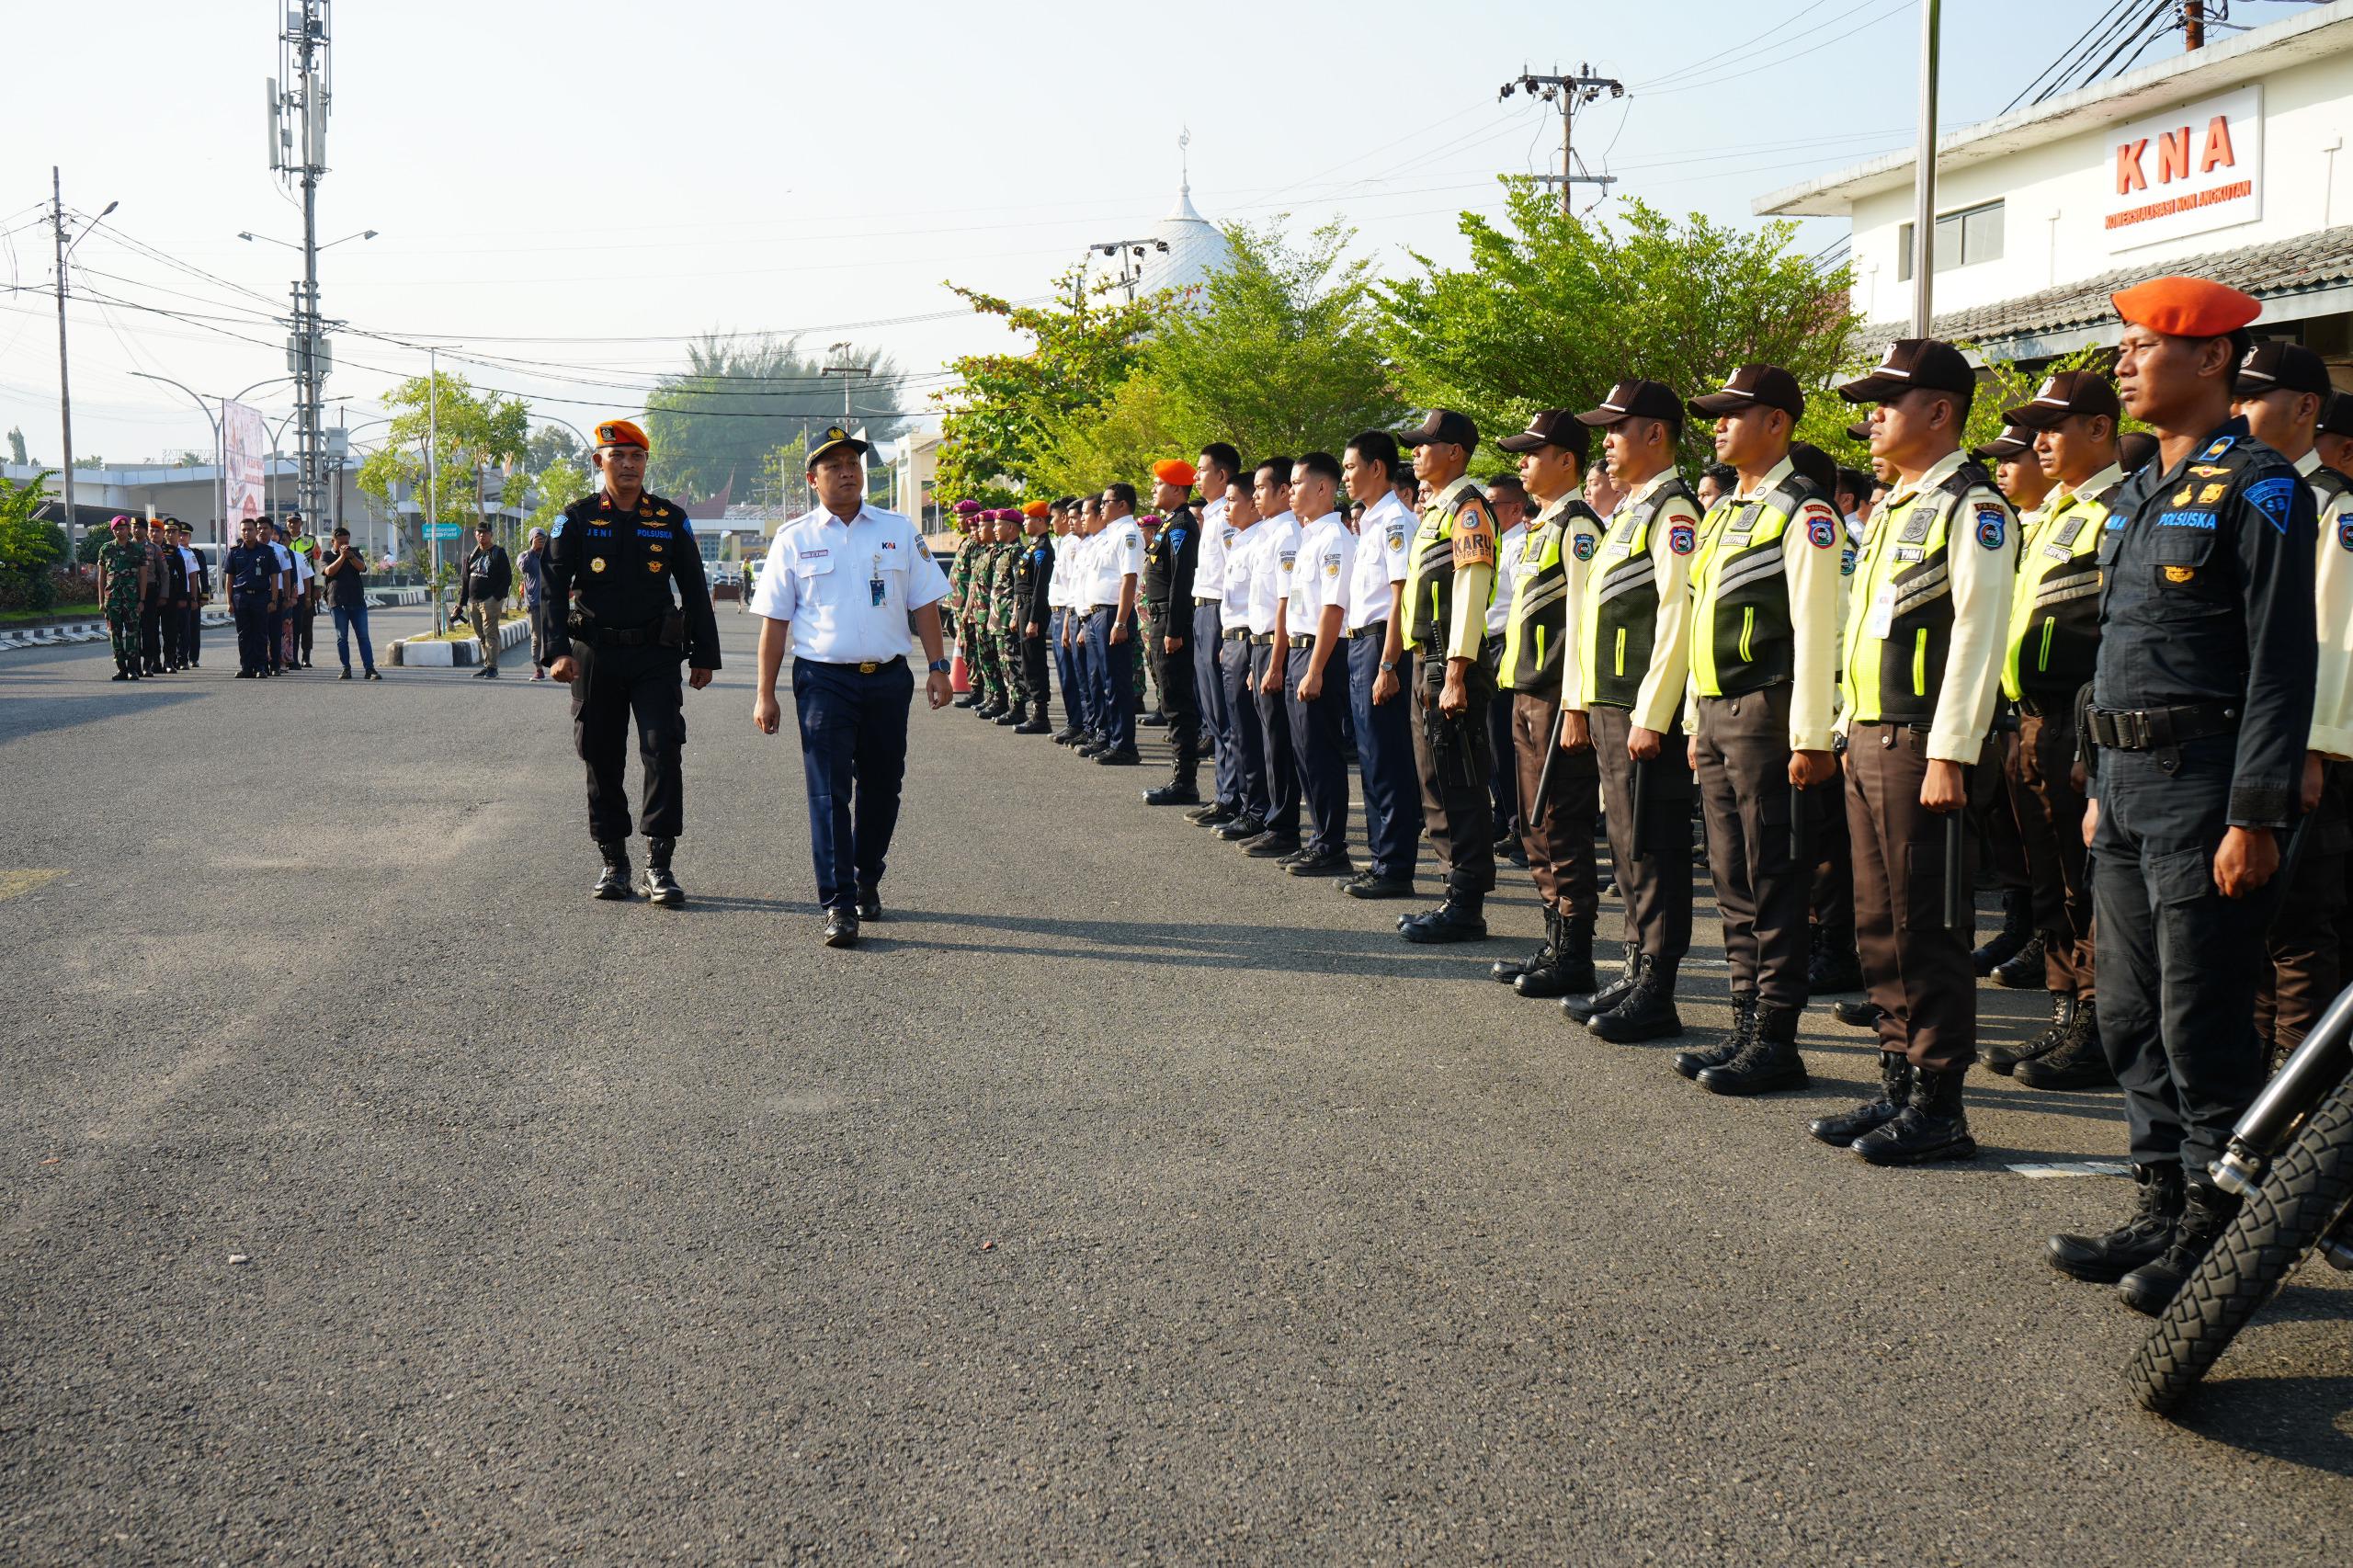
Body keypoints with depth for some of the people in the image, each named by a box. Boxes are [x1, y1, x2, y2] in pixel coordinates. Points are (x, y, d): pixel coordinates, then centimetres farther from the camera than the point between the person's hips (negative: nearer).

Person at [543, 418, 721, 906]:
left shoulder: (671, 519, 7)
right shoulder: (576, 519, 4)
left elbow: (694, 590, 12)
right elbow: (553, 587, -1)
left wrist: (704, 655, 9)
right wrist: (559, 650, -14)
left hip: (656, 655, 0)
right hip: (595, 655, 0)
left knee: (663, 752, -10)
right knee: (602, 760, 5)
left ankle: (658, 865, -5)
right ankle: (614, 862, 16)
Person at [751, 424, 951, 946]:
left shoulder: (898, 531, 8)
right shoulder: (794, 540, 3)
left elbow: (924, 604, 10)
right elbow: (774, 620, 3)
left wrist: (936, 666, 1)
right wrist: (766, 694, -1)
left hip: (888, 678, 3)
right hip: (824, 681, -2)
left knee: (881, 785, 12)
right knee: (829, 791, -7)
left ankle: (867, 880, 31)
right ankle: (838, 905, -5)